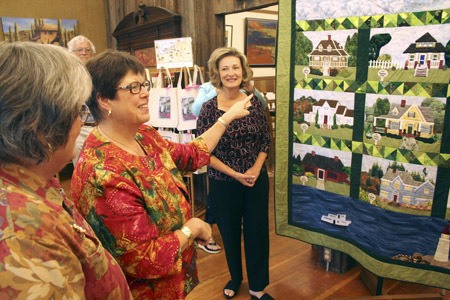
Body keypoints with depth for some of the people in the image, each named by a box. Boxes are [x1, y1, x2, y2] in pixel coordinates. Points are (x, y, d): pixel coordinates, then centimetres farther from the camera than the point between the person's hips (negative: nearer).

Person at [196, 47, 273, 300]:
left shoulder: (255, 103, -2)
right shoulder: (209, 108, -10)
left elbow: (266, 141, 3)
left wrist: (255, 169, -12)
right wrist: (235, 174, -15)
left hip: (257, 180, 2)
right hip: (224, 183, -2)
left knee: (258, 231, 10)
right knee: (230, 232, 15)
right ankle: (235, 277, 41)